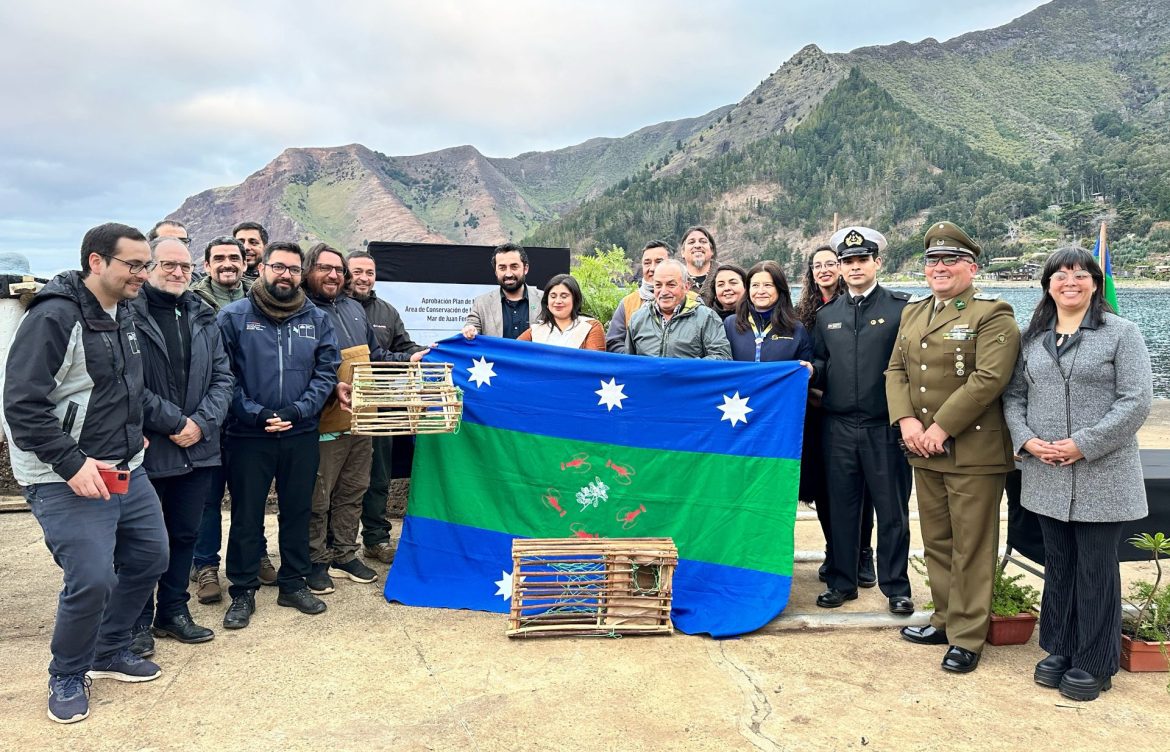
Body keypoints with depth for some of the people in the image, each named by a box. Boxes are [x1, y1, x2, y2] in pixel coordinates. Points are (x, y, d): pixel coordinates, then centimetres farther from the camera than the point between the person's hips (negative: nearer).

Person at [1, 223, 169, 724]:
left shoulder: (123, 316, 10)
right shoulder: (54, 317, -17)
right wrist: (72, 464, -22)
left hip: (125, 472, 9)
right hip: (67, 481, -9)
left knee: (149, 557, 14)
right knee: (92, 579, -10)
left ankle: (109, 653, 35)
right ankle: (67, 676, 17)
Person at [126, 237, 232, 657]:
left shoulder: (203, 318, 10)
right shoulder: (129, 315, -9)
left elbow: (222, 377, 7)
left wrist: (201, 424, -8)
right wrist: (175, 421, -16)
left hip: (197, 449, 6)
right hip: (145, 448, -5)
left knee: (185, 535, 16)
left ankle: (173, 612, 30)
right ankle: (138, 622, 22)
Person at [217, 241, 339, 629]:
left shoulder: (317, 319, 5)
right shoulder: (233, 316, -3)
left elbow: (326, 372, 0)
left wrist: (297, 411, -12)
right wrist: (256, 414, -16)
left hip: (301, 435, 3)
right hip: (248, 436, -2)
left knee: (298, 511, 13)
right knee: (246, 515, 7)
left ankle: (294, 584, 28)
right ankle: (242, 592, 21)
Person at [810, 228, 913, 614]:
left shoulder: (902, 307, -1)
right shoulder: (827, 315, 11)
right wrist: (812, 370, -6)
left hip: (886, 426, -3)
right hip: (839, 427, 3)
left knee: (892, 510, 6)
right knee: (842, 507, 11)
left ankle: (896, 587, 20)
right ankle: (841, 582, 24)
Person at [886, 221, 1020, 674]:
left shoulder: (992, 314, -8)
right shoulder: (913, 311, 14)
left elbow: (989, 379, -18)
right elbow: (896, 369, 10)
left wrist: (941, 428, -19)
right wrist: (906, 420, -6)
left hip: (973, 452, -7)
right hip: (922, 450, 7)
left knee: (971, 549, 2)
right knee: (936, 543, 16)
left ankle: (968, 637, 14)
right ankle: (945, 620, 31)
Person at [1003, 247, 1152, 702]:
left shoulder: (1121, 333, -3)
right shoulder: (1032, 338, 9)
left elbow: (1136, 400, -10)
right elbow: (1014, 395, 11)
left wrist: (1084, 444, -16)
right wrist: (1026, 439, -6)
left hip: (1101, 476, -4)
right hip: (1046, 474, 4)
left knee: (1096, 569, 4)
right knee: (1058, 565, 14)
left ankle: (1094, 664, 18)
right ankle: (1060, 650, 28)